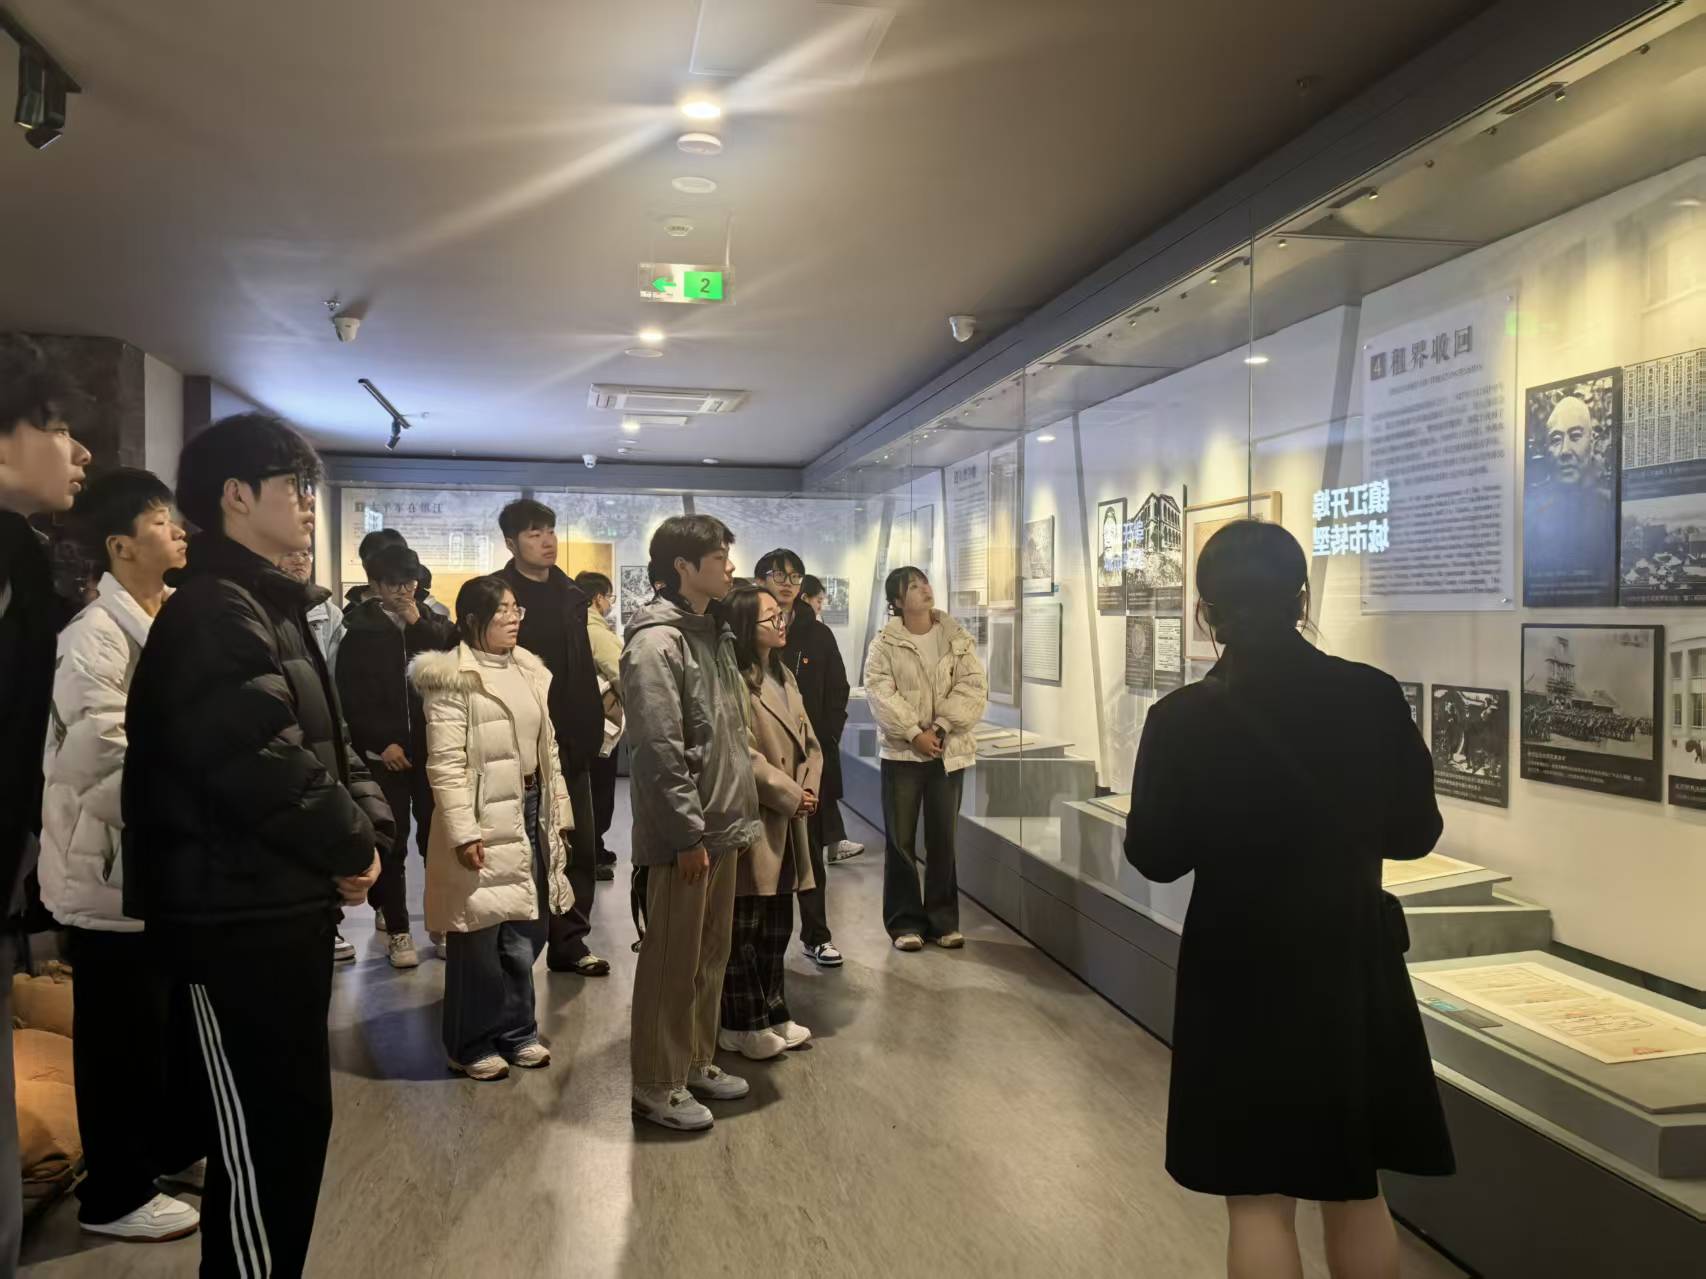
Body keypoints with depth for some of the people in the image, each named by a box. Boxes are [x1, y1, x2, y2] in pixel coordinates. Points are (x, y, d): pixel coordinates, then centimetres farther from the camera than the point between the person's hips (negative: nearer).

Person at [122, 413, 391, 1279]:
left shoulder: (271, 608, 16)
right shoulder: (212, 612, -17)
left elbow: (326, 741, 16)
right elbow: (262, 762, -27)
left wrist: (369, 824, -1)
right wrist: (350, 846, -14)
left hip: (288, 903, 10)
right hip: (239, 914, -10)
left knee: (293, 1115, 19)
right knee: (264, 1131, 2)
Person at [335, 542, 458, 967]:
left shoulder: (432, 623, 10)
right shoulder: (360, 631, 2)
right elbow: (351, 697, -2)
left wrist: (419, 624, -9)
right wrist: (381, 742, -8)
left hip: (431, 747, 2)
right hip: (384, 751, -2)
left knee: (437, 835, -1)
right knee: (392, 839, 0)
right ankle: (396, 928, 10)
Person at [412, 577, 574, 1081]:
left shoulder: (529, 671, 12)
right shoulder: (453, 677, -11)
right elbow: (445, 763, -16)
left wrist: (558, 817, 13)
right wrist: (463, 832, -21)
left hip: (530, 812, 7)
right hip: (485, 820, -7)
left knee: (526, 932, 12)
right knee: (480, 937, 3)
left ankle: (515, 1032, 28)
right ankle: (472, 1045, 19)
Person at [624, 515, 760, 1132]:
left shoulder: (715, 634, 12)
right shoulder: (656, 642, -16)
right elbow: (661, 751, -21)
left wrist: (741, 816, 16)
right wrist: (688, 834, -20)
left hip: (721, 828, 9)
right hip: (682, 834, -9)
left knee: (711, 954, 18)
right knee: (673, 961, 3)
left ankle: (696, 1061, 32)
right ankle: (657, 1083, 17)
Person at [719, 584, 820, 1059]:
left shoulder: (784, 676, 15)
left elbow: (809, 743, 15)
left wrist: (808, 789, -1)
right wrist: (789, 795, -14)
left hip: (787, 822, 9)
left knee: (777, 926, 16)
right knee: (743, 927, 3)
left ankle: (771, 1013, 29)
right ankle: (744, 1024, 15)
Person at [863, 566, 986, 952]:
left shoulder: (958, 639, 5)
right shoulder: (884, 644, -1)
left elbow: (974, 687, -3)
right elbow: (880, 693, -10)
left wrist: (941, 726, -15)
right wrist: (914, 732, -18)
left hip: (949, 751, 2)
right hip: (902, 751, -2)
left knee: (943, 839, 8)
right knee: (900, 839, 1)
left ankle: (943, 920, 19)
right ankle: (905, 921, 12)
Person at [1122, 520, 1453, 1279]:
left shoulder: (1184, 718, -16)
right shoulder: (1374, 697, -9)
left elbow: (1154, 856, -7)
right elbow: (1415, 831, 1)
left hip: (1241, 973, -3)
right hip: (1353, 965, 3)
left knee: (1259, 1198, 11)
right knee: (1356, 1189, 22)